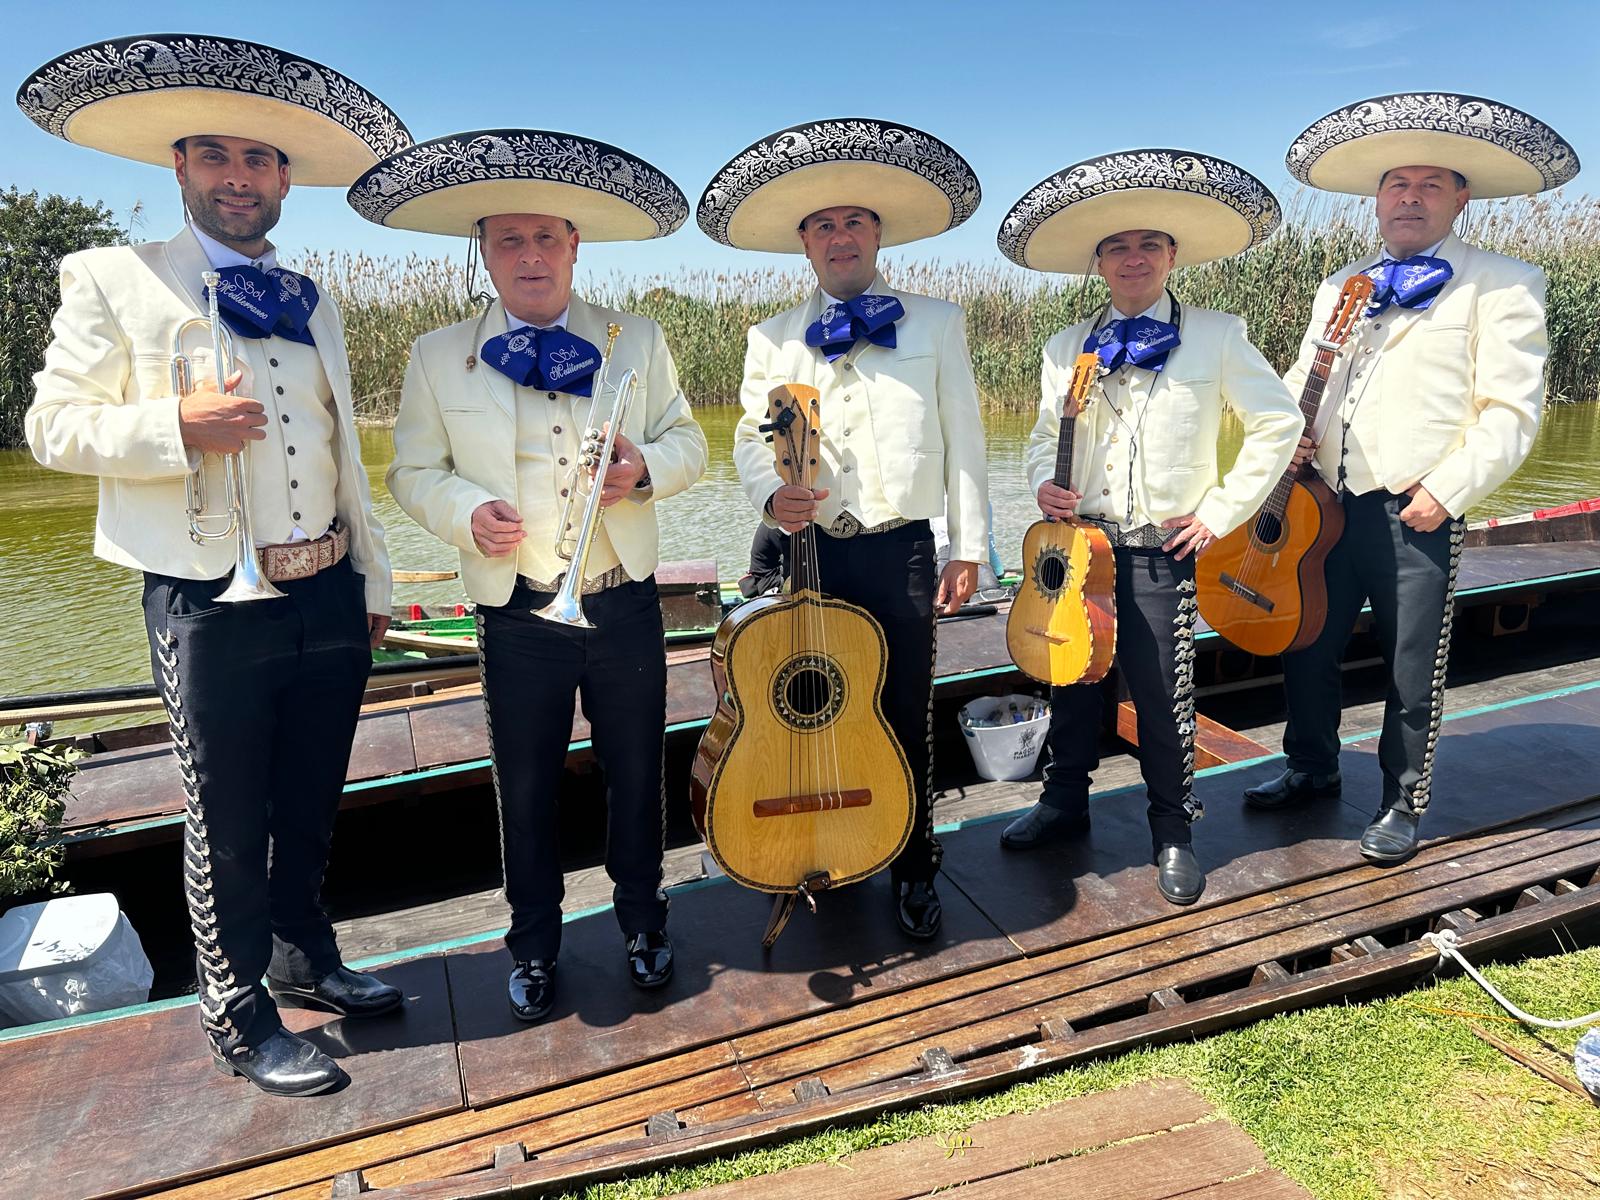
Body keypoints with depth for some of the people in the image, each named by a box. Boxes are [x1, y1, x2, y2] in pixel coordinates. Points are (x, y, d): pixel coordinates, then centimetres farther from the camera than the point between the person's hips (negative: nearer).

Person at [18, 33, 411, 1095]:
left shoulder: (311, 303, 16)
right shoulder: (113, 279, 1)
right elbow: (55, 426, -3)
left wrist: (374, 579, 16)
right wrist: (179, 428, -21)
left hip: (327, 597, 5)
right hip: (212, 603, -5)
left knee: (311, 805, 17)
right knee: (228, 824, 6)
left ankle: (304, 957, 39)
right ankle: (241, 1021, 24)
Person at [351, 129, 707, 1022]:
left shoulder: (638, 341, 4)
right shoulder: (441, 356, 1)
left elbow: (687, 440, 7)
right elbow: (415, 471, 5)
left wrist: (648, 467, -15)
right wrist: (468, 511, -16)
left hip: (626, 605, 1)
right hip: (521, 615, 0)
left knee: (638, 775, 14)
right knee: (527, 791, 12)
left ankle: (643, 922, 38)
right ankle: (535, 945, 34)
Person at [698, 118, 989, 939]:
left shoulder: (936, 324, 7)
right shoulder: (772, 339, 10)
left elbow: (963, 440, 4)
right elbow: (750, 437, 3)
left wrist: (969, 547, 0)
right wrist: (770, 493, -20)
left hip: (901, 551, -1)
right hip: (809, 550, 2)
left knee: (907, 717, 5)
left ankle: (914, 870, 24)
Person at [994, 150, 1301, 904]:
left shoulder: (1215, 337, -2)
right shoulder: (1065, 349, 8)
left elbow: (1278, 422, 1)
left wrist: (1223, 510, -5)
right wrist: (1044, 484, -7)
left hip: (1162, 551, -3)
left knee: (1163, 699, 3)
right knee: (1071, 681, 13)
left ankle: (1173, 833, 22)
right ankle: (1065, 800, 33)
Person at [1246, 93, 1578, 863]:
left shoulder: (1501, 283, -1)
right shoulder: (1342, 287, 17)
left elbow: (1512, 410, -8)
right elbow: (1302, 379, 21)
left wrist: (1446, 489, -17)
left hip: (1416, 513, -5)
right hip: (1325, 504, 5)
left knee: (1412, 671, 6)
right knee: (1306, 647, 13)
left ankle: (1403, 802, 25)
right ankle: (1312, 769, 34)